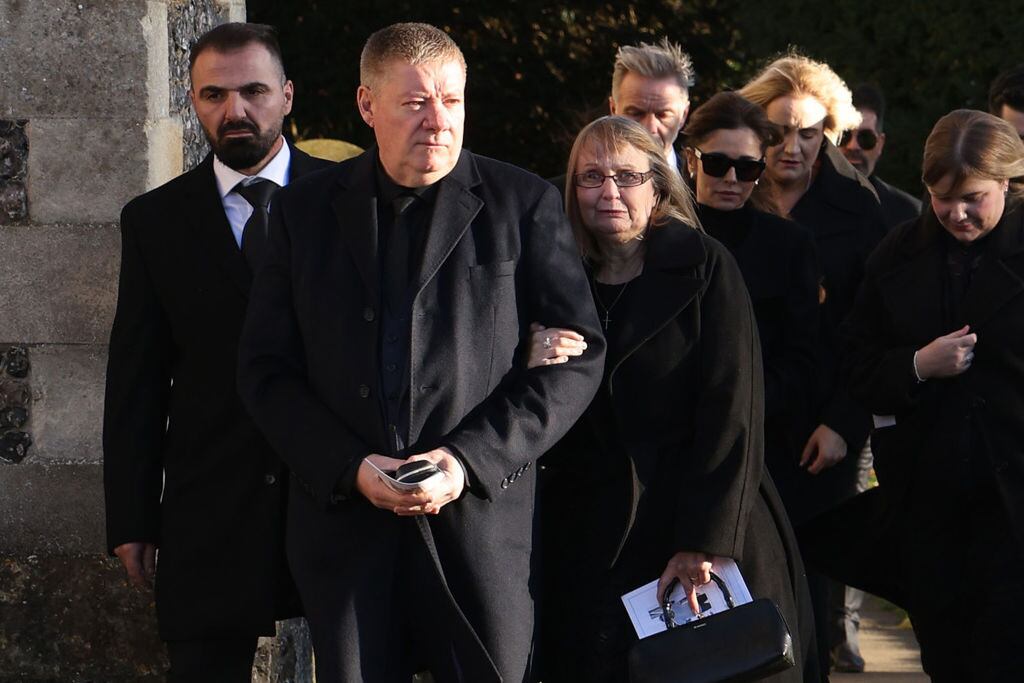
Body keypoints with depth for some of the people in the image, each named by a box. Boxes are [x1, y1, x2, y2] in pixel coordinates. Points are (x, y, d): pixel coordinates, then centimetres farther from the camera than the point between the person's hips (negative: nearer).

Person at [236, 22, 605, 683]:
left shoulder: (524, 205, 2)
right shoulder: (307, 211, 9)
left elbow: (577, 357, -1)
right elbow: (266, 368, 7)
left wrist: (468, 460, -12)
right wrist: (351, 468, -8)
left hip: (483, 524, -2)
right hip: (344, 521, 2)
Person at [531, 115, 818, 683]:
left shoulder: (705, 268, -2)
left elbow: (730, 411, -8)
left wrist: (702, 542, -17)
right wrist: (533, 371, -13)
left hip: (708, 533, -3)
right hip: (591, 545, 3)